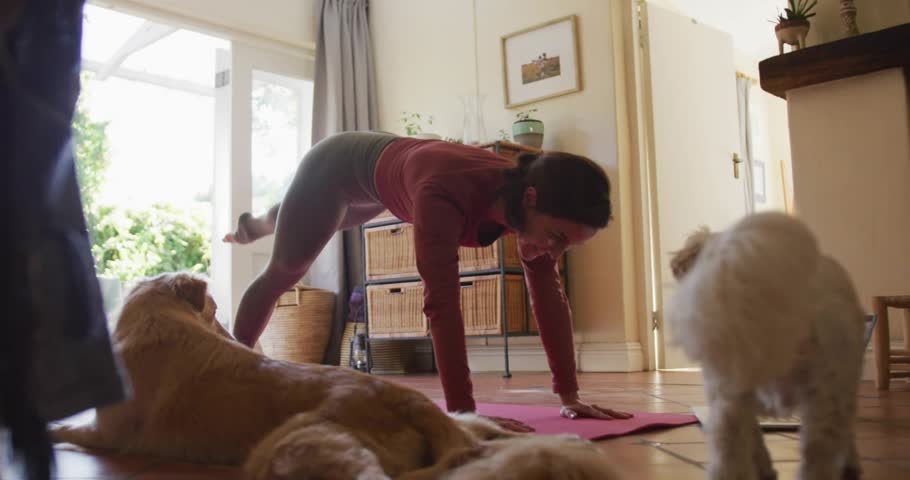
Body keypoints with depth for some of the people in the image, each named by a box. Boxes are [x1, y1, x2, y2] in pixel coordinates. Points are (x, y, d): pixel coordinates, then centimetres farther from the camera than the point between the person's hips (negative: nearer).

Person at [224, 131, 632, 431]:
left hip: (380, 168, 7)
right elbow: (442, 302, -54)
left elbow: (550, 297, -25)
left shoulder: (532, 201, -30)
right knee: (283, 272, 10)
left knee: (329, 225, 36)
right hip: (336, 166, -7)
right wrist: (463, 413, -57)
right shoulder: (446, 192, -50)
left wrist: (570, 397, -26)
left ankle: (254, 226, 71)